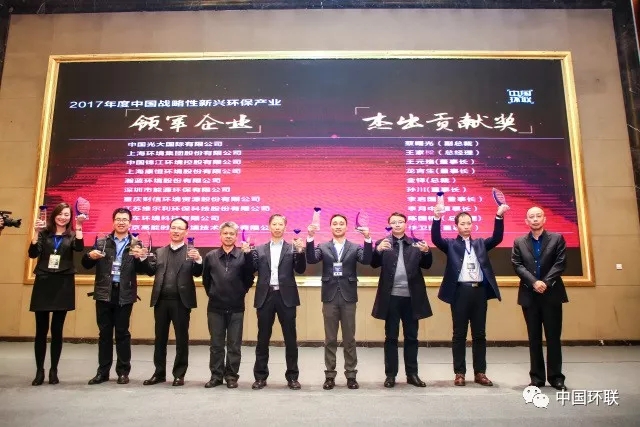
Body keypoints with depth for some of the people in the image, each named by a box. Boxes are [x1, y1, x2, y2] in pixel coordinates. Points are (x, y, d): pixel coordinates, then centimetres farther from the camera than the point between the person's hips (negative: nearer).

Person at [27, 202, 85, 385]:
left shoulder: (72, 235, 8)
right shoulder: (44, 233, 9)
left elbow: (79, 248, -14)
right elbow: (33, 253, -5)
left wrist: (79, 227, -20)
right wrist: (36, 232, -14)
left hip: (63, 285, 0)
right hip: (43, 284, 0)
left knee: (57, 330, 5)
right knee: (41, 330, 2)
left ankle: (54, 370, 13)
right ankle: (39, 371, 12)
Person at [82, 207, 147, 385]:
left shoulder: (136, 245, 3)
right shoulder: (101, 242, 8)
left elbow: (142, 270, -2)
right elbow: (86, 265, 9)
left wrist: (140, 257, -21)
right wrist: (90, 256, -12)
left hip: (124, 294, -2)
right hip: (104, 292, 2)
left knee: (122, 333, 5)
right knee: (104, 333, 9)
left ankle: (123, 372, 15)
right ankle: (103, 371, 19)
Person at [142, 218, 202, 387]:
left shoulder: (191, 252, -1)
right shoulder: (160, 252, 13)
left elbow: (197, 273, -11)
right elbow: (152, 271, 6)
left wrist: (198, 260, -30)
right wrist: (144, 258, -9)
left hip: (181, 301, -4)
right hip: (161, 300, 4)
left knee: (181, 338, 4)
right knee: (160, 338, 13)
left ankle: (179, 374, 15)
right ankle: (159, 373, 25)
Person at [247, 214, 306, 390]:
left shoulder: (292, 248, 7)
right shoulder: (259, 249, 12)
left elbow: (300, 270, -2)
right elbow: (252, 268, 1)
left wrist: (300, 252, -16)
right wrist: (247, 253, -13)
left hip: (286, 297, -1)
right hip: (265, 296, 1)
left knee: (290, 338, 4)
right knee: (263, 339, 8)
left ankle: (292, 376, 15)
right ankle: (260, 376, 19)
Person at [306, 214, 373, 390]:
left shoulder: (355, 247, 5)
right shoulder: (323, 247, 7)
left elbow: (366, 260, -12)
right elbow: (311, 259, -11)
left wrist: (368, 239, -25)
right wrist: (310, 238, -24)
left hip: (348, 298, 0)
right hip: (330, 298, 0)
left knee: (349, 339, 7)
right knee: (330, 339, 8)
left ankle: (351, 375, 18)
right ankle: (330, 375, 17)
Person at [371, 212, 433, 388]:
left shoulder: (416, 244, 8)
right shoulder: (383, 244, 3)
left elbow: (426, 265, 3)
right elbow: (374, 264, -7)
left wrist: (426, 252, -17)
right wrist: (378, 250, -27)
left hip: (411, 297, 2)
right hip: (391, 297, -2)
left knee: (412, 337, 10)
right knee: (391, 337, 7)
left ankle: (412, 374, 22)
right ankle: (390, 374, 16)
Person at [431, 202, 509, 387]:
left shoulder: (480, 243, 17)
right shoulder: (451, 244, 7)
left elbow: (497, 238, 2)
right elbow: (436, 239, -10)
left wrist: (499, 216, -11)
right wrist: (437, 218, -25)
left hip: (479, 290, 3)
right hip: (460, 291, -3)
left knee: (479, 334, 8)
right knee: (459, 334, 3)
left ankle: (480, 372, 17)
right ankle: (459, 373, 11)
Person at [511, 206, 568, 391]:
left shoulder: (557, 238, 6)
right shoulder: (519, 242, 9)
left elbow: (560, 263, -4)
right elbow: (517, 265, -1)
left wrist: (546, 282, -15)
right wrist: (534, 282, -15)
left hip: (552, 293, -1)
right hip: (529, 295, 1)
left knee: (553, 337, 3)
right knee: (534, 338, 6)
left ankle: (556, 377, 12)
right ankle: (537, 377, 13)